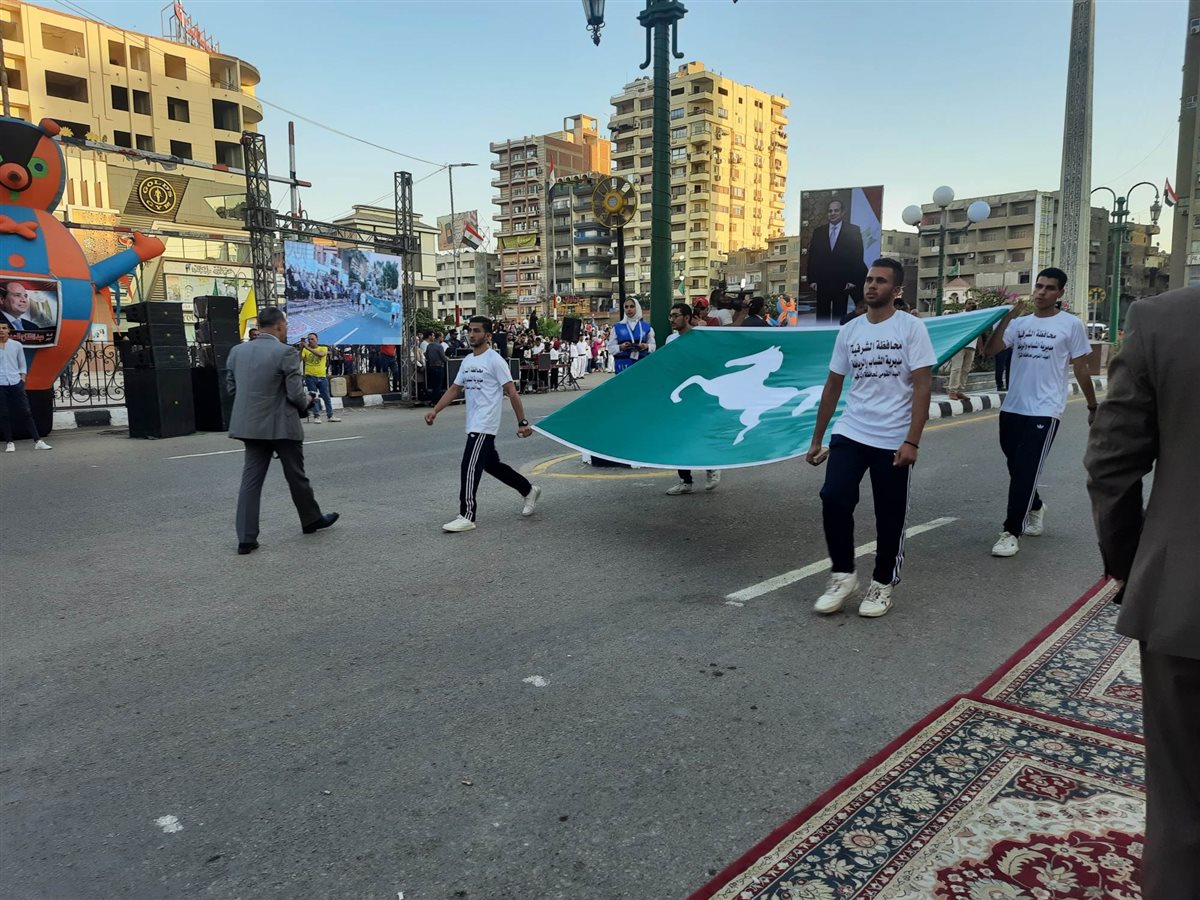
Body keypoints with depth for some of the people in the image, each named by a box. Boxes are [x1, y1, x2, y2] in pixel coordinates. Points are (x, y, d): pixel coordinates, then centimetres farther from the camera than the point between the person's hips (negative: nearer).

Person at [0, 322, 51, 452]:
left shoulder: (16, 345, 7)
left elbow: (22, 364, 13)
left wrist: (22, 379, 3)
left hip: (15, 383, 1)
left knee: (26, 412, 0)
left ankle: (37, 441, 0)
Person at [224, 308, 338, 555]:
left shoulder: (237, 351, 4)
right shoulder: (286, 353, -14)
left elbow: (231, 387, 11)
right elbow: (296, 393, -16)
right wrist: (305, 402, 6)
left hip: (250, 425, 5)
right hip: (282, 426, -5)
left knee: (251, 479, 6)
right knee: (296, 476, 12)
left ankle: (246, 538, 4)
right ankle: (311, 519, 30)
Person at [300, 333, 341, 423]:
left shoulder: (323, 348, 2)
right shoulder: (305, 350, 3)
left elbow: (320, 354, -20)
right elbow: (299, 359, -11)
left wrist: (308, 348, -25)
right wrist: (302, 348, -22)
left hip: (322, 377, 1)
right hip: (310, 377, 0)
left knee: (326, 397, 8)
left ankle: (330, 416, 17)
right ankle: (316, 416, 6)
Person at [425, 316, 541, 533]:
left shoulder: (494, 360, -10)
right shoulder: (467, 361, 14)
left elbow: (512, 393, -11)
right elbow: (455, 389, 17)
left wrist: (522, 422, -14)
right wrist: (435, 411, 6)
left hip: (484, 425, -9)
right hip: (474, 425, 9)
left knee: (470, 468, -11)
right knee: (492, 465, 18)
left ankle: (467, 517, -5)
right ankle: (529, 491, 34)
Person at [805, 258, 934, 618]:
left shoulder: (912, 328, -4)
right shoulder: (848, 331, 8)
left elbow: (922, 387, -9)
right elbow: (833, 387, 13)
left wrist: (912, 442, -18)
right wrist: (816, 439, 12)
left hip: (894, 441, -3)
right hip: (850, 434, 3)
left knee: (889, 517, 6)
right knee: (834, 499, -13)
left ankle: (882, 584, 25)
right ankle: (843, 575, 6)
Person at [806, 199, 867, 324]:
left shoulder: (853, 231, 4)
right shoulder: (818, 231, 11)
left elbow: (858, 257, 0)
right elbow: (812, 256, 8)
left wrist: (853, 280, -8)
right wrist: (812, 280, -1)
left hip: (842, 283, -2)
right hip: (822, 282, 2)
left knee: (839, 316, 0)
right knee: (822, 316, 3)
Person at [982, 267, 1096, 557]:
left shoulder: (1071, 324, -1)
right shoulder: (1019, 323, 6)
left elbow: (1081, 369, 5)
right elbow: (989, 351, -6)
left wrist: (1093, 407, 10)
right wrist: (1007, 316, -14)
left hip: (1045, 411, -4)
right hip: (1012, 408, 4)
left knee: (1026, 472, -8)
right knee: (1017, 469, 17)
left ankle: (1011, 531, -2)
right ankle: (1035, 508, 43)